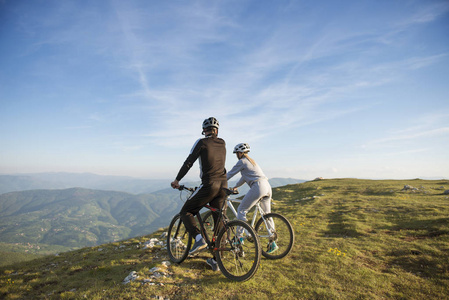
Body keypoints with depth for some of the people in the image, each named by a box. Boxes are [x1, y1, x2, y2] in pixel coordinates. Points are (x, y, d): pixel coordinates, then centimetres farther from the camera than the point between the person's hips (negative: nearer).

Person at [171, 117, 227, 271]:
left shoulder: (201, 142, -2)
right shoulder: (223, 144, 15)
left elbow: (188, 162, -2)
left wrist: (177, 180, 8)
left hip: (209, 184, -6)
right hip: (223, 185, 6)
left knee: (185, 212, 11)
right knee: (219, 221, 12)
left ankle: (199, 239, -8)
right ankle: (216, 260, 20)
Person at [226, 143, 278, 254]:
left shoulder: (242, 161, 0)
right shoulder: (251, 161, 26)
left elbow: (229, 174, 4)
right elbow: (244, 177, 34)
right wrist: (235, 187, 40)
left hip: (258, 186, -9)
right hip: (267, 186, 9)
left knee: (241, 210, 1)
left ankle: (239, 237, 5)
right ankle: (273, 243, 18)